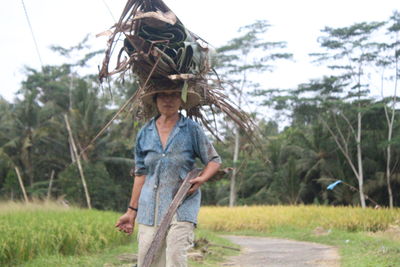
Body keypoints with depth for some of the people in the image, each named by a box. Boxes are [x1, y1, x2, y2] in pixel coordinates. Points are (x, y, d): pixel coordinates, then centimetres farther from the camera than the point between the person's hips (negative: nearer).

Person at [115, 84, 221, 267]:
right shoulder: (145, 133, 10)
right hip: (150, 209, 3)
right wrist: (132, 210, 15)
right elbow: (141, 174, 15)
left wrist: (201, 179, -14)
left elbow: (214, 160, 7)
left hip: (182, 206, -3)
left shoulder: (192, 130, 1)